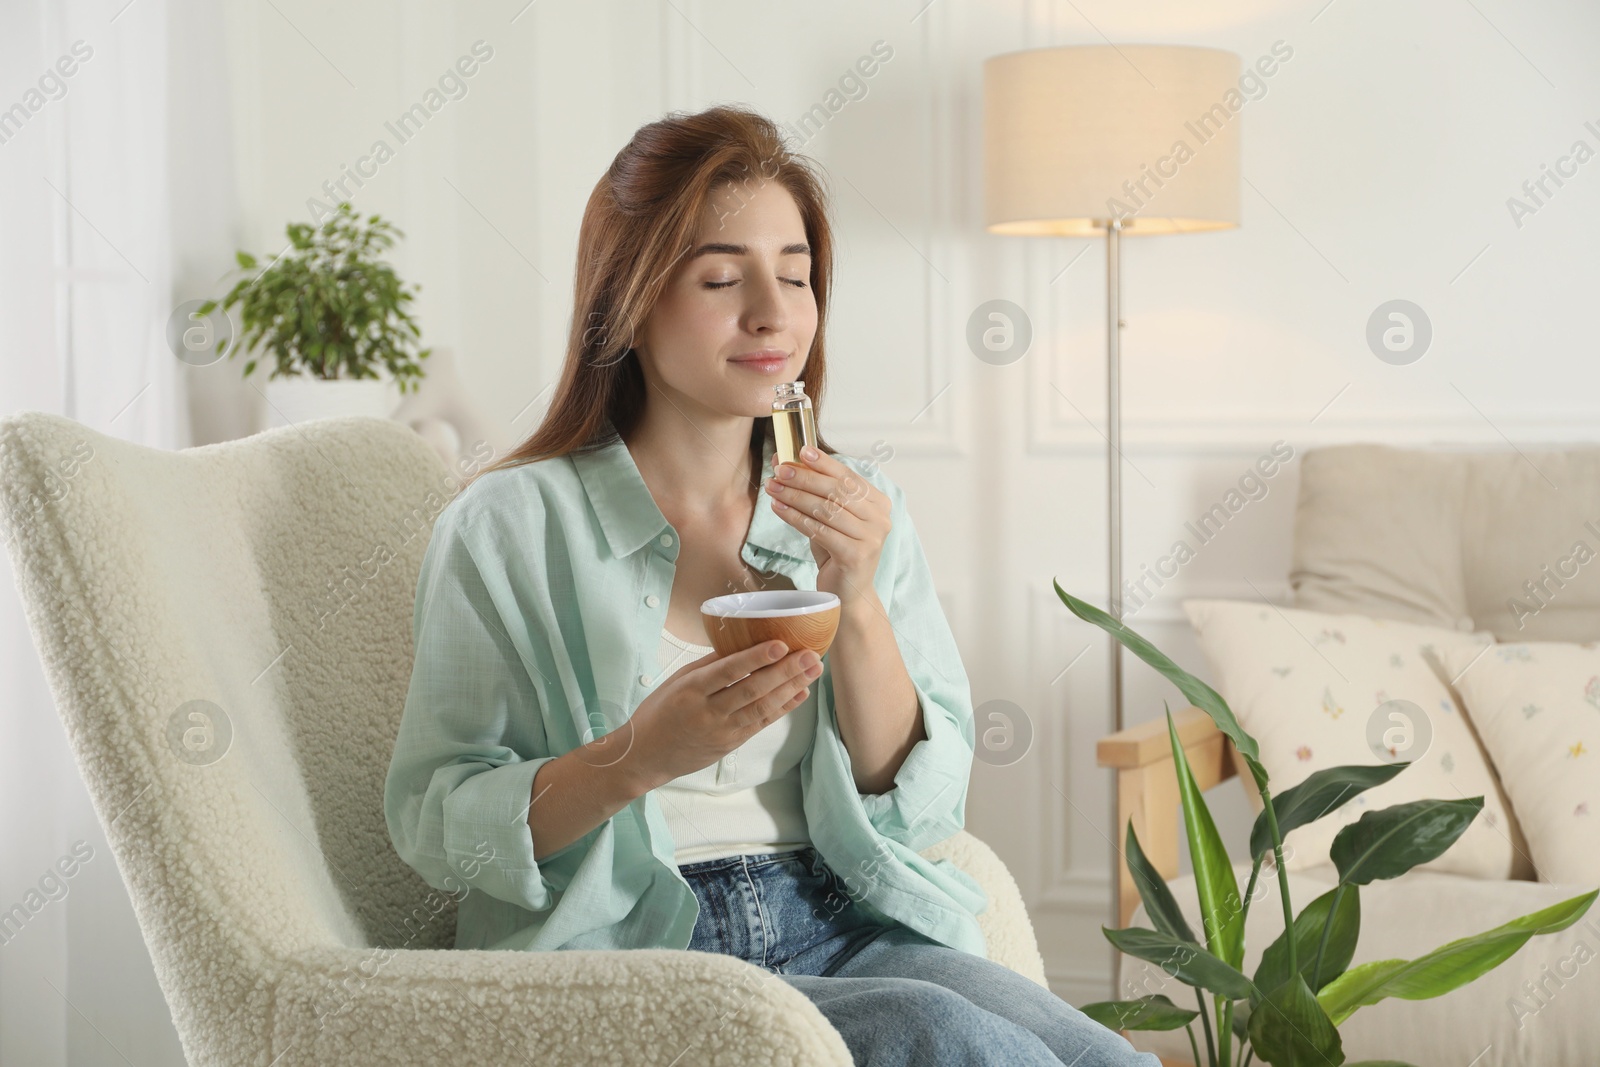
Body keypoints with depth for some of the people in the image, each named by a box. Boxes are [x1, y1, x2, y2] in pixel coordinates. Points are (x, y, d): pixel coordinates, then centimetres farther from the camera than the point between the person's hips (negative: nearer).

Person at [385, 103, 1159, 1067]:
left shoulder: (859, 510, 10)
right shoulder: (509, 526, -1)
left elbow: (925, 810, 4)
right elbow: (435, 825, -4)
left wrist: (856, 604, -11)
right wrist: (637, 758, -20)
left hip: (845, 930, 4)